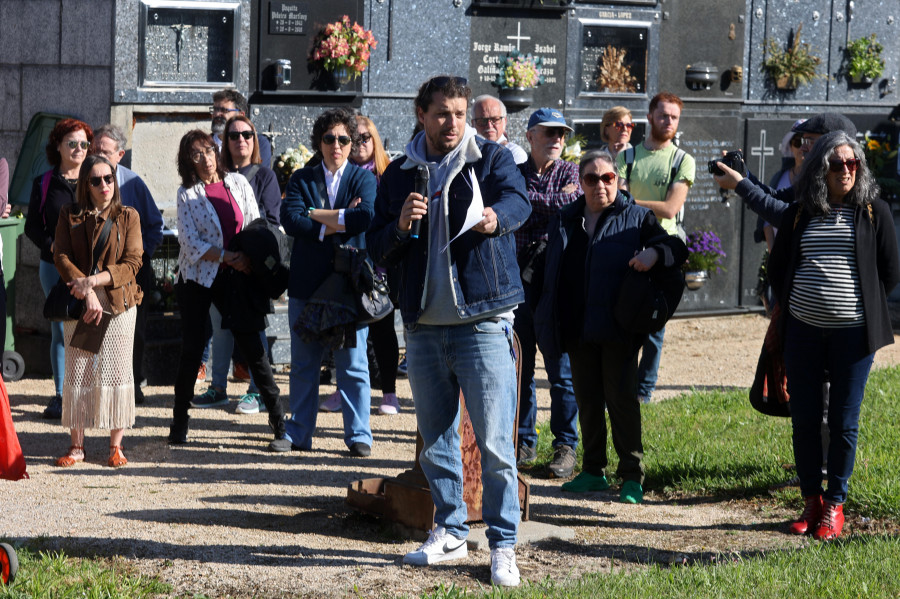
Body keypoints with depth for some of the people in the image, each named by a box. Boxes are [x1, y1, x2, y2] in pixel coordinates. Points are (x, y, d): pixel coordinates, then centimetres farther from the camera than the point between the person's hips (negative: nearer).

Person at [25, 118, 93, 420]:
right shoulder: (44, 184, 7)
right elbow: (32, 226, 6)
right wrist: (52, 246, -11)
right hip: (54, 267, 1)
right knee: (61, 331, 4)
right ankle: (61, 396, 11)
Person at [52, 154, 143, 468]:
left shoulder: (128, 216, 5)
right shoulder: (69, 215, 7)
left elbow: (132, 263, -3)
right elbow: (61, 257, -2)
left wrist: (93, 281, -15)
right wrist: (87, 293, -14)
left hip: (119, 302, -1)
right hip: (79, 301, 1)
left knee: (116, 370, -2)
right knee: (77, 371, 0)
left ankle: (116, 446, 3)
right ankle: (76, 445, 6)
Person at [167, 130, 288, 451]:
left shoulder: (238, 183, 5)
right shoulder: (187, 194, -1)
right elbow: (191, 242, -8)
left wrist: (251, 260, -8)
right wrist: (228, 257, -16)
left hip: (235, 278, 1)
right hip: (198, 278, -1)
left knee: (253, 347, -6)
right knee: (192, 350, 3)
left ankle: (280, 426, -5)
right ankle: (179, 423, 18)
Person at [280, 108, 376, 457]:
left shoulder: (364, 179, 5)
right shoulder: (301, 179, 10)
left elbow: (367, 217, -15)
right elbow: (290, 219, -7)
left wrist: (318, 215, -9)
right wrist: (334, 224, -15)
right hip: (307, 283, 2)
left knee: (353, 364, 0)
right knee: (303, 364, 7)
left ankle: (358, 436, 6)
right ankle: (299, 434, 15)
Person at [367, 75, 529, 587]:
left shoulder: (492, 158, 1)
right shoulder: (399, 174, 11)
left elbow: (519, 199, -20)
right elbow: (378, 250, 10)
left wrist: (497, 215, -43)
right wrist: (399, 227, -12)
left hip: (483, 321, -4)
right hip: (424, 324, 4)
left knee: (495, 441, -7)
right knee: (436, 439, 13)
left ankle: (504, 545, 0)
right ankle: (450, 533, 27)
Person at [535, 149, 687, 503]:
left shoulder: (636, 218, 3)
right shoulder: (564, 220, 14)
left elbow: (676, 249, -2)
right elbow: (551, 273, 20)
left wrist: (654, 253, -24)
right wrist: (546, 321, 13)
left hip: (617, 329, -4)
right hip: (577, 327, 4)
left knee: (622, 398, -4)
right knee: (587, 399, 9)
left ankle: (632, 476, 1)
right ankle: (593, 471, 19)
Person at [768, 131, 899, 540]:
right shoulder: (798, 215, 8)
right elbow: (777, 268, 17)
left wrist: (865, 310, 4)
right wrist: (792, 307, 9)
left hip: (852, 333, -2)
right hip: (803, 330, 2)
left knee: (843, 421, 0)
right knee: (804, 418, 5)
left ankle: (834, 505, 11)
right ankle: (811, 501, 17)